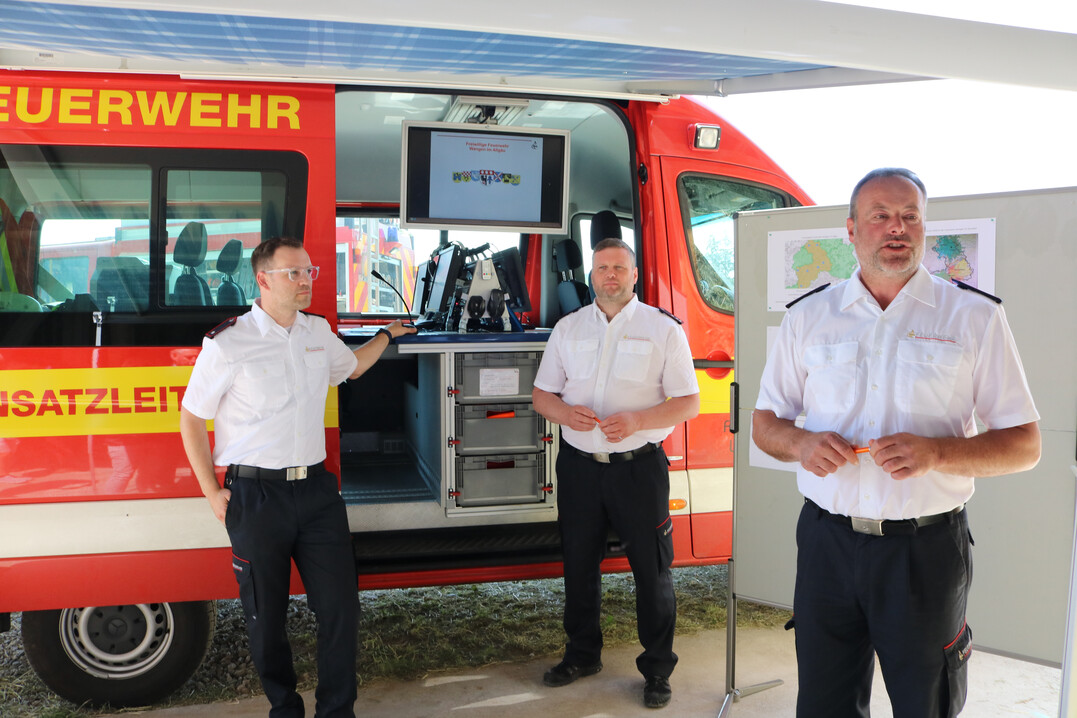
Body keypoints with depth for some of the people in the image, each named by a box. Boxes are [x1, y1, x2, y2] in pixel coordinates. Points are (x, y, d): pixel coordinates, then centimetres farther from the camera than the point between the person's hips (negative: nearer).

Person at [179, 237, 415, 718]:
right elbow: (192, 418, -2)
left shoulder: (318, 332, 9)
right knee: (266, 615, 8)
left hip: (317, 489, 5)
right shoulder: (228, 343, -8)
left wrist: (387, 336, 26)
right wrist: (212, 494, -4)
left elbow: (349, 366, 32)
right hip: (256, 496, -4)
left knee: (341, 605, 4)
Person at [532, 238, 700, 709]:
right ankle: (582, 654, 34)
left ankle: (657, 669, 22)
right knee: (578, 564, 14)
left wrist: (637, 420, -20)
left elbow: (689, 403, -4)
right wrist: (565, 413, -12)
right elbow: (541, 394, 11)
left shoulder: (663, 329, -1)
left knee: (652, 570, 4)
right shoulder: (568, 328, 9)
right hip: (579, 465, 3)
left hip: (638, 466, -3)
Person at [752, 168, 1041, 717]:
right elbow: (765, 423, 11)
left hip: (927, 549, -1)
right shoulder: (808, 317, 5)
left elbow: (1024, 445, -1)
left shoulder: (975, 316, -1)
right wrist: (802, 444, -12)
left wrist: (937, 453, -19)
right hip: (827, 543, 2)